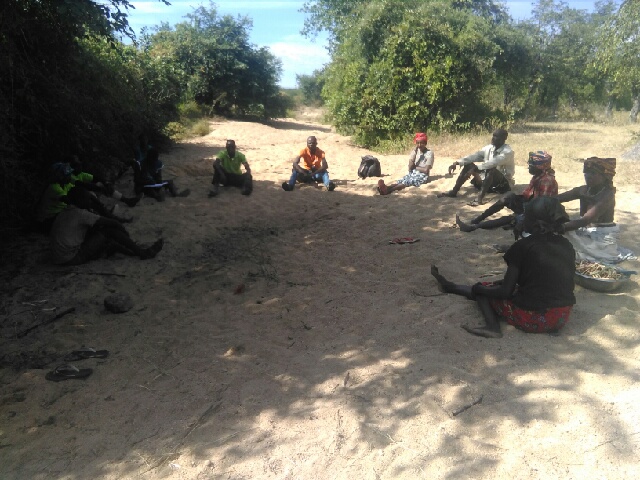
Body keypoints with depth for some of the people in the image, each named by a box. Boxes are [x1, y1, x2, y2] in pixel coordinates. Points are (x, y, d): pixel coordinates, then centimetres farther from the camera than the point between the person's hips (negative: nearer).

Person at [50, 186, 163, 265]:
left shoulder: (65, 213, 14)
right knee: (109, 231, -10)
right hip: (73, 257, -9)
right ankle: (143, 253, -3)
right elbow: (113, 223, -14)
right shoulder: (80, 214, -16)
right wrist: (126, 234, 4)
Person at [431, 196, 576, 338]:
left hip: (533, 319, -7)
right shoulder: (568, 246, 6)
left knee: (483, 291, 15)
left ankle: (493, 326, -4)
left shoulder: (523, 246, -12)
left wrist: (477, 288, 8)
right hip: (562, 319, 7)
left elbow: (505, 291, -10)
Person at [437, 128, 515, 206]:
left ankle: (480, 197, -44)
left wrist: (475, 168, -40)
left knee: (492, 169, -38)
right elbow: (474, 156, -6)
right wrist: (457, 162, -18)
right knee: (468, 164, -4)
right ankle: (454, 191, -9)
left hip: (504, 182, -7)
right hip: (489, 178, 7)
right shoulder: (489, 148, 2)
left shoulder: (507, 152, -19)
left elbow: (492, 163, -34)